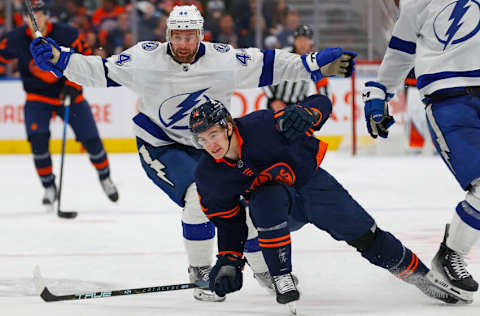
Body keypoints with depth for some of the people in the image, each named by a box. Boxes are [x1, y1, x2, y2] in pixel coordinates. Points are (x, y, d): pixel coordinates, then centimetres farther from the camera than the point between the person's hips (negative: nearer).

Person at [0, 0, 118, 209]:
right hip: (37, 96, 0)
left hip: (68, 93, 0)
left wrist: (74, 85, -18)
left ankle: (105, 178, 28)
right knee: (38, 139, -19)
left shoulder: (66, 35, -18)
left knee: (91, 139, 0)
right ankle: (49, 188, -1)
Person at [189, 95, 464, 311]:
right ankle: (282, 278, -27)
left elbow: (322, 104, -23)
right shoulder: (209, 175, -18)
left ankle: (421, 276, 14)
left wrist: (303, 114, -45)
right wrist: (230, 260, -17)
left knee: (365, 235, -6)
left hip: (311, 183, -1)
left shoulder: (261, 125, -30)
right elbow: (227, 220, -6)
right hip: (276, 206, 1)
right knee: (266, 200, -35)